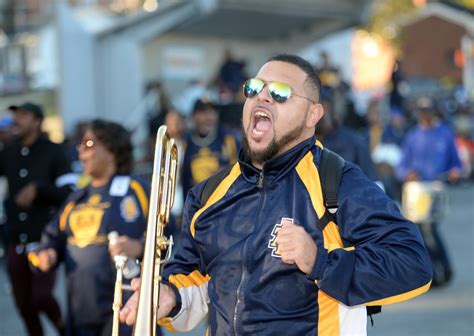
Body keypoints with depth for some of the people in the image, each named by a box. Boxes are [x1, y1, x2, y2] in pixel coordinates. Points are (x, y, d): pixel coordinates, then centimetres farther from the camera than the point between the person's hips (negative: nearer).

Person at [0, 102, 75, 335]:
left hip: (45, 240, -4)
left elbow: (69, 193, -8)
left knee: (42, 296, -11)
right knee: (23, 303, 7)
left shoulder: (53, 152, -5)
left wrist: (38, 188, -19)